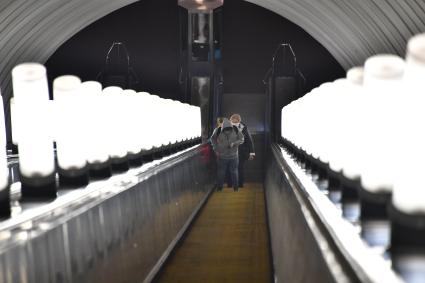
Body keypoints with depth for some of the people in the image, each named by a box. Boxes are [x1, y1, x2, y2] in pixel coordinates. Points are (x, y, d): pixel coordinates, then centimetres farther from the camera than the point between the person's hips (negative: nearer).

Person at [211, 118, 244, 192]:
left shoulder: (235, 130, -13)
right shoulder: (218, 131, -15)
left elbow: (242, 139, -3)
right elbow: (213, 139, 3)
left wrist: (234, 143, -19)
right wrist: (216, 149, -1)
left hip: (233, 156, 1)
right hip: (222, 156, -1)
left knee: (234, 172, 12)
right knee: (221, 172, 9)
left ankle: (236, 187, 25)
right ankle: (219, 187, 23)